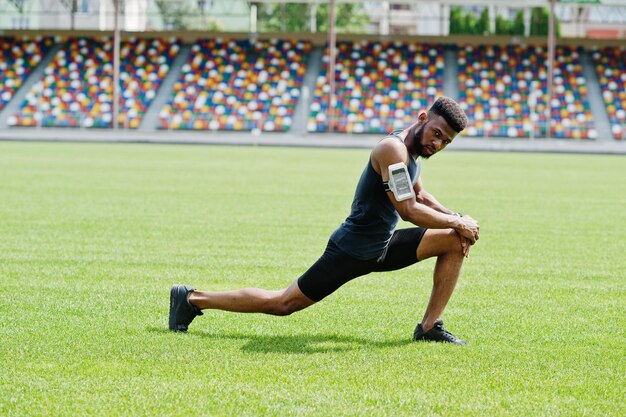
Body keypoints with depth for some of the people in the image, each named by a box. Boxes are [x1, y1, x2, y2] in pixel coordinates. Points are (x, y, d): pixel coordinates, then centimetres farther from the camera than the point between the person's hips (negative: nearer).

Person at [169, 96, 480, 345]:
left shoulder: (415, 151, 6)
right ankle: (192, 299, 10)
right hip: (351, 252, -9)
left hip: (382, 247, 9)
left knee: (456, 241, 2)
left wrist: (456, 217, 9)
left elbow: (419, 195, 24)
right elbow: (409, 210, -29)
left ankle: (429, 327, 5)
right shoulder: (392, 149, -25)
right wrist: (457, 222, -17)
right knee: (281, 303, -3)